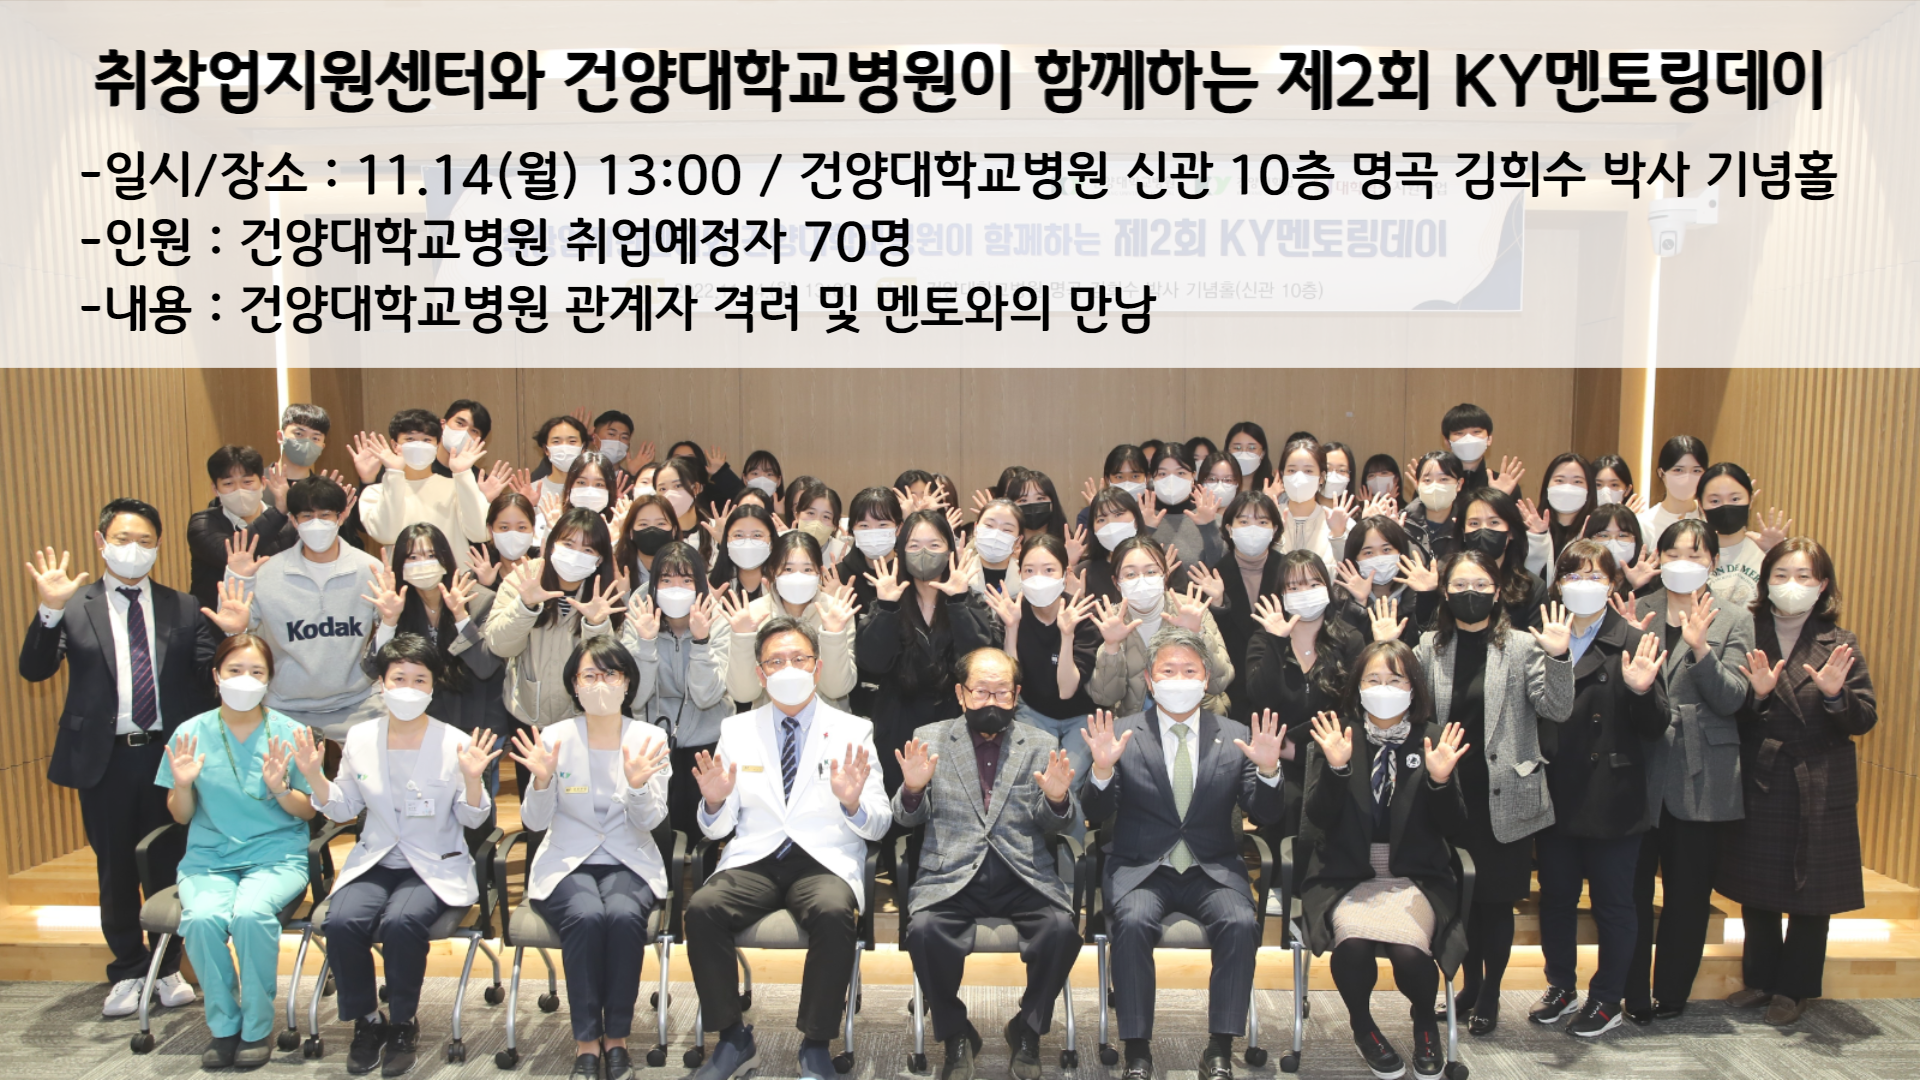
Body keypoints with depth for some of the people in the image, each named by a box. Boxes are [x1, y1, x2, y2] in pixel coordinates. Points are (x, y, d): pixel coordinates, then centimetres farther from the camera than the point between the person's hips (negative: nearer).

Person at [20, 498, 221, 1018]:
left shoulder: (184, 609, 5)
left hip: (170, 754, 1)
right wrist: (50, 611, -24)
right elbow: (34, 670, -9)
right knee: (115, 871, 12)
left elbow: (209, 677, -3)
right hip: (104, 759, 0)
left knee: (169, 865, 10)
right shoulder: (74, 607, 2)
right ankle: (128, 971, 28)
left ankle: (167, 967, 27)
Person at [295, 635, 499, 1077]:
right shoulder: (359, 739, 3)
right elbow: (343, 809, 12)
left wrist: (472, 778, -22)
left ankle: (403, 1024, -4)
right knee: (341, 922, -25)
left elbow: (473, 820, -3)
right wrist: (313, 775, -5)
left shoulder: (455, 743, -7)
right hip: (375, 861, 3)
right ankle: (366, 1020, 2)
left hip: (436, 867, -3)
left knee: (401, 922, -31)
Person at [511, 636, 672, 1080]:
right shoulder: (554, 738, -1)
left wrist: (637, 784, -26)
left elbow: (649, 822, -6)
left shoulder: (651, 738, -1)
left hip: (629, 864, 0)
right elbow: (535, 822, -2)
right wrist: (542, 781, -22)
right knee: (586, 916, -32)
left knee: (624, 915, -32)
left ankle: (617, 1037, -15)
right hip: (567, 863, 0)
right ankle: (586, 1041, -18)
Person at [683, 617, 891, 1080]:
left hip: (825, 860, -2)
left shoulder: (853, 731, 7)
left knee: (834, 913, -34)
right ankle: (733, 1039, -9)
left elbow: (878, 826, 4)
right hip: (754, 859, 2)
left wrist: (852, 803, -18)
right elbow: (717, 828, 11)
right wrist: (715, 801, -13)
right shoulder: (736, 729, 12)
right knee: (701, 908, -28)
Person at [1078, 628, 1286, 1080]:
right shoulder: (1122, 734, 2)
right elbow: (1096, 815, -2)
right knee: (1133, 922, -31)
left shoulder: (1235, 736, 7)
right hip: (1141, 869, -1)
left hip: (1213, 869, 1)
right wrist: (1102, 770, -22)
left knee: (1241, 923, -28)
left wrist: (1268, 771, -17)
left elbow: (1264, 817, 3)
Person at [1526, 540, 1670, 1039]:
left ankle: (1607, 999, 27)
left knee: (1612, 902, 10)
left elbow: (1654, 729, -9)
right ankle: (1561, 986, 34)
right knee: (1555, 898, 16)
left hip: (1611, 801, -3)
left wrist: (1642, 691, -27)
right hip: (1555, 797, 3)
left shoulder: (1635, 644, -6)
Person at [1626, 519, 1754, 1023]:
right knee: (1632, 889, 3)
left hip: (1700, 777, 0)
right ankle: (1631, 994, 15)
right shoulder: (1634, 612, 7)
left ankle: (1670, 995, 22)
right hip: (1640, 773, 0)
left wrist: (1700, 647, -21)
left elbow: (1731, 698, -6)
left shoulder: (1733, 621, 6)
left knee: (1688, 893, 8)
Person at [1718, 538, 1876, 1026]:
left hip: (1819, 788, -1)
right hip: (1758, 783, 1)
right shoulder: (1748, 636, 0)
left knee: (1811, 893, 7)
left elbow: (1865, 718, -5)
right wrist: (1756, 693, -20)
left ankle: (1794, 988, 23)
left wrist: (1835, 695, -23)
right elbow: (1728, 713, -2)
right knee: (1756, 888, 12)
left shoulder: (1840, 644, 0)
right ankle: (1759, 977, 29)